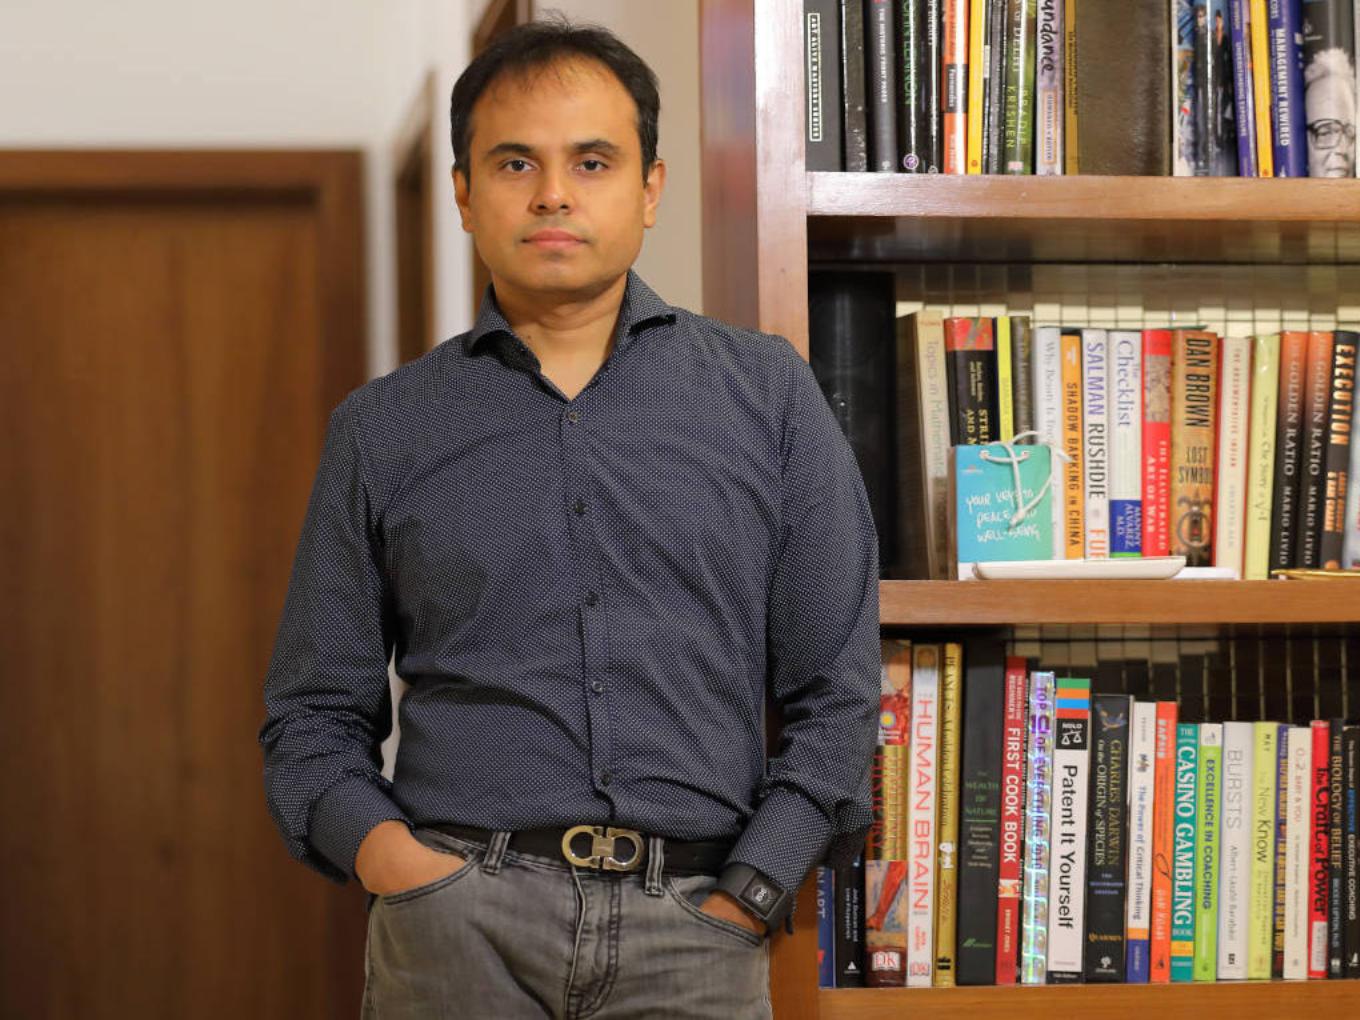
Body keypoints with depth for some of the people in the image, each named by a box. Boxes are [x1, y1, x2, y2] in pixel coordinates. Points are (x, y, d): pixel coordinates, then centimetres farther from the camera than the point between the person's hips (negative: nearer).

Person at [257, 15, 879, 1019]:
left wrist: (747, 896, -4)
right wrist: (376, 844, -7)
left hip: (694, 930, 0)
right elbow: (315, 711, 12)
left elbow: (836, 692, 6)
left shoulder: (768, 392, 8)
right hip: (456, 923, 0)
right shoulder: (381, 430, 10)